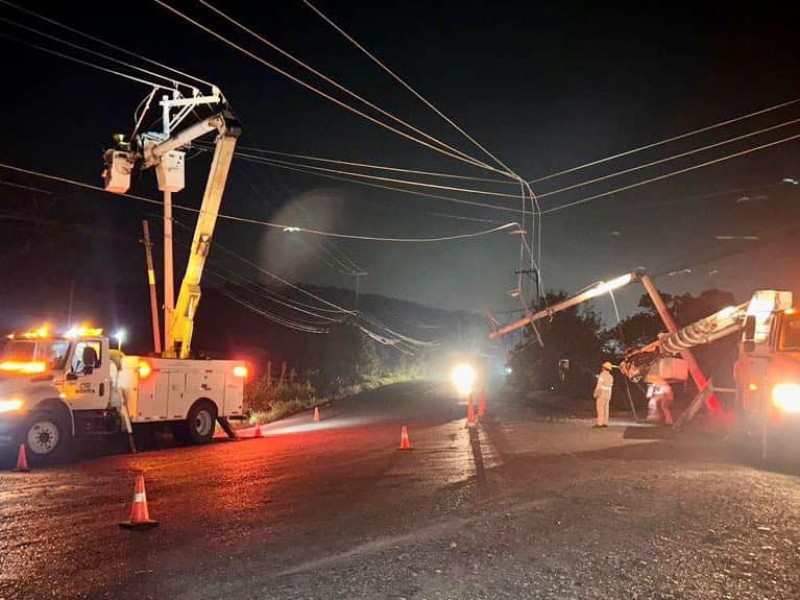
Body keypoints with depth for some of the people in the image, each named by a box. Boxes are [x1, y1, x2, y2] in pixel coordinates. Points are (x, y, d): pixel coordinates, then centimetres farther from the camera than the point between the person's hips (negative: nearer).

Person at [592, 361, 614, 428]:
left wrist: (596, 393, -13)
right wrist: (609, 397, 18)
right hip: (608, 394, 8)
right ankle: (605, 423, 5)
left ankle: (599, 423, -13)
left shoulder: (602, 374, -10)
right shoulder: (611, 376, 15)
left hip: (602, 393, -8)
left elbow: (599, 385, -15)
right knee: (605, 408, 7)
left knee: (600, 409, -9)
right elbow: (611, 387, 15)